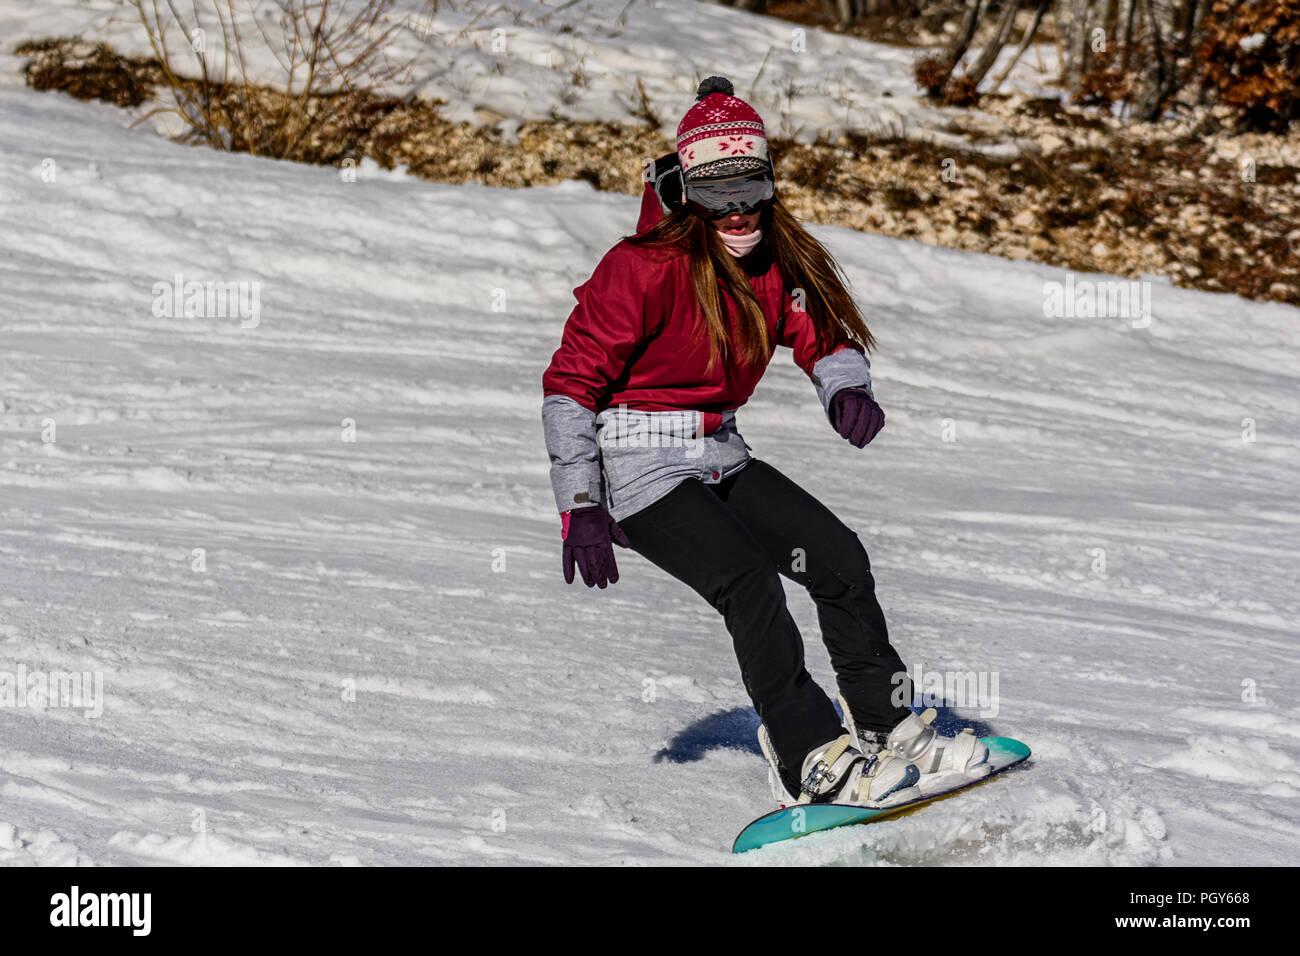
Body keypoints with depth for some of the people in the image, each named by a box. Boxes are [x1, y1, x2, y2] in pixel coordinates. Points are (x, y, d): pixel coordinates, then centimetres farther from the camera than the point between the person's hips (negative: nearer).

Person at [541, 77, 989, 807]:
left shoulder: (776, 261, 1)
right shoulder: (646, 268, -19)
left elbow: (824, 334, 8)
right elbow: (572, 381, -17)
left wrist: (847, 390, -18)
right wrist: (579, 506, -21)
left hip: (718, 457, 8)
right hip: (638, 467, -7)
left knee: (839, 557, 1)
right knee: (748, 583, -22)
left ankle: (887, 728, 12)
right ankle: (811, 762, -18)